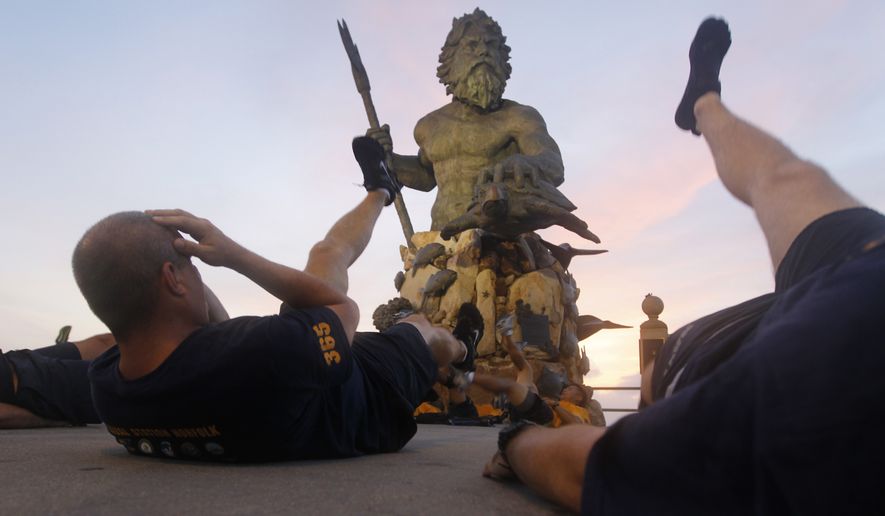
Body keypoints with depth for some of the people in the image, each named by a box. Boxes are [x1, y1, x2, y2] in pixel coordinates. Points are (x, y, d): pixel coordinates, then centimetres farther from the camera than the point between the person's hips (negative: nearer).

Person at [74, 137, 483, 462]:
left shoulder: (103, 383, -28)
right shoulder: (265, 353, -52)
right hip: (371, 400, -5)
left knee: (327, 254, 14)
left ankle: (381, 190, 47)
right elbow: (344, 307, -29)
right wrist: (233, 254, -33)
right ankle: (460, 349, 66)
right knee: (419, 324, 26)